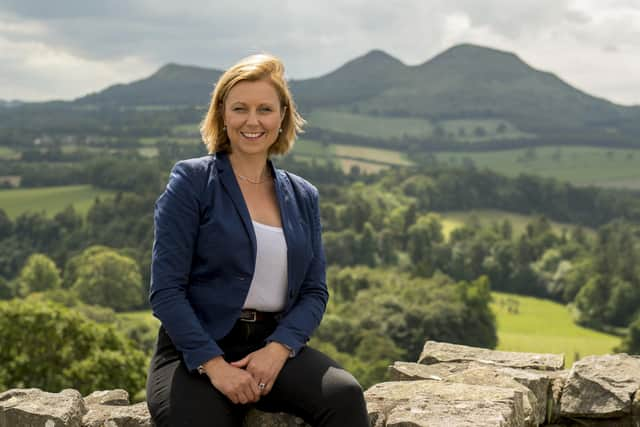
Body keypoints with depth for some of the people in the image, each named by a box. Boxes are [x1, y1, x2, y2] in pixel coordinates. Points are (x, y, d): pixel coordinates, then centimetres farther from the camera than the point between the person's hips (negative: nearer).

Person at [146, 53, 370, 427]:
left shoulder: (303, 197, 13)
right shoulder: (192, 182, -1)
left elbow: (314, 292, 8)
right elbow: (166, 290, -8)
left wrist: (278, 348, -12)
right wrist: (215, 365, -19)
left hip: (274, 344, 4)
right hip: (196, 350, -4)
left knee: (345, 396, -26)